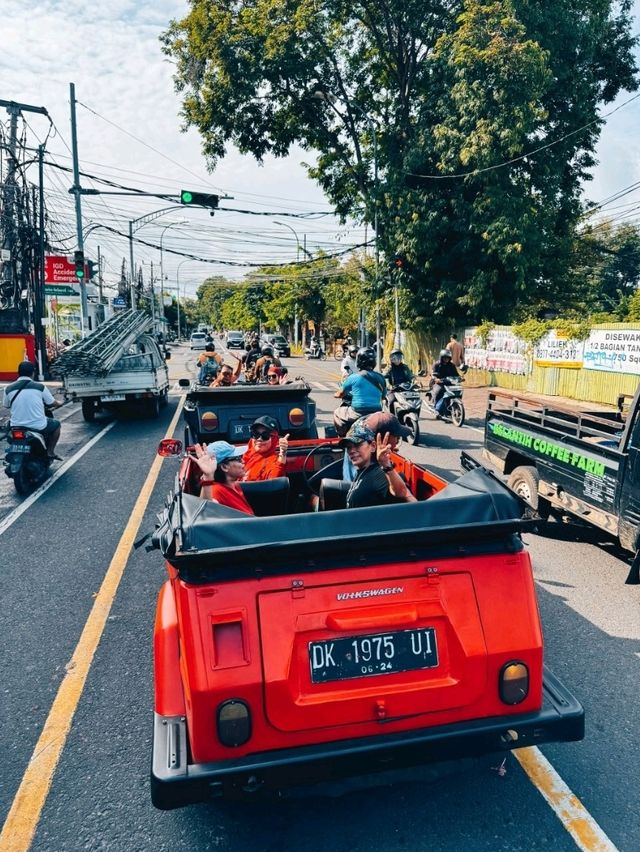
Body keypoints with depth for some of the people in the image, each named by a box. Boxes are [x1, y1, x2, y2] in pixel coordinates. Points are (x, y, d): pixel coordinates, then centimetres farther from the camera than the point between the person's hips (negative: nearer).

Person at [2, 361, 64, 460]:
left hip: (16, 427, 3)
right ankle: (50, 451, 19)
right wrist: (59, 403, 29)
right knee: (56, 424, 26)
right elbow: (53, 404, 5)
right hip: (38, 427, -3)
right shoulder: (40, 387, -7)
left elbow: (6, 405, 14)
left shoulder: (9, 389, -2)